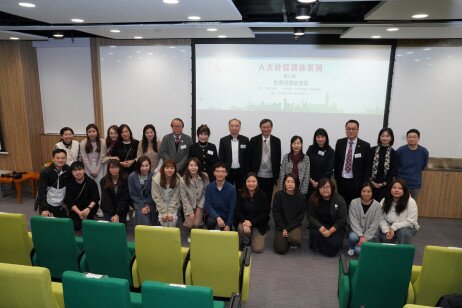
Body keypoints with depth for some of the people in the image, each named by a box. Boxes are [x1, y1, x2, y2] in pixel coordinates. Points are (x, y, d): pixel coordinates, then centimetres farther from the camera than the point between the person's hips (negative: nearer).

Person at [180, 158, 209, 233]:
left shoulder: (204, 176, -14)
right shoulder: (183, 180, -14)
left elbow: (206, 193, -6)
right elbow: (184, 198, -9)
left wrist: (199, 207, -9)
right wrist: (190, 212, -12)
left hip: (200, 205, 0)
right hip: (188, 205, 0)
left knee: (196, 224, -16)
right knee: (189, 225, -13)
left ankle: (200, 218, 19)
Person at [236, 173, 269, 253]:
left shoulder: (262, 195, -9)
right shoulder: (240, 194, -6)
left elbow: (264, 213, -11)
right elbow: (237, 210, -8)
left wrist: (252, 222, -22)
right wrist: (244, 222, -27)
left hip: (259, 224, 0)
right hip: (244, 221, 1)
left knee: (258, 249, -9)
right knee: (241, 228, -35)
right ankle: (246, 242, 1)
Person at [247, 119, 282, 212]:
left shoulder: (276, 141, 2)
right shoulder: (254, 140, -1)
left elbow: (278, 159, 6)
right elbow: (249, 158, 1)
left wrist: (277, 175, 4)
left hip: (270, 176, 1)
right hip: (257, 176, -1)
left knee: (268, 199, 10)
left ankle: (266, 216, 24)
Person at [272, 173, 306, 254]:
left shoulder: (301, 197, -8)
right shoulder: (278, 195, -8)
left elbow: (300, 215, -5)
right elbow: (276, 213, -5)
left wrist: (288, 228, -13)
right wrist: (283, 229, -14)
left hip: (295, 225, 0)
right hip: (281, 225, 0)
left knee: (295, 239, -31)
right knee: (280, 249, -12)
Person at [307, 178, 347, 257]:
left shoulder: (339, 200, -14)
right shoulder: (313, 198, -9)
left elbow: (341, 220, -13)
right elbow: (310, 215, -8)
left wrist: (330, 231, -23)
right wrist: (320, 227, -24)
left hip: (336, 226, -1)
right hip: (319, 224, 1)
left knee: (335, 243, -22)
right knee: (315, 232, -29)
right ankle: (316, 247, 3)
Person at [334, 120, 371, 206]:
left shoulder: (365, 146, -4)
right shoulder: (339, 143, 4)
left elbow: (367, 167, -2)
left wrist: (364, 184, -6)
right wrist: (336, 178, 6)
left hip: (356, 183, -2)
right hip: (341, 181, 2)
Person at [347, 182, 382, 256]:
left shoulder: (377, 206, -10)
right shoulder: (354, 202, -9)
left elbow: (374, 225, -10)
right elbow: (353, 221, -13)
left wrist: (365, 238, -16)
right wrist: (361, 236, -22)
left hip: (369, 235, -1)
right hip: (356, 231, 1)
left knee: (359, 250, -24)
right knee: (352, 237, -33)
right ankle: (351, 247, 2)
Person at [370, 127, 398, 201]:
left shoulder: (393, 153, 1)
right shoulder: (372, 150, 1)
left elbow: (394, 171, 0)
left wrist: (384, 183, -6)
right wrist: (371, 181, -7)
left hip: (386, 185, 0)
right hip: (372, 184, 0)